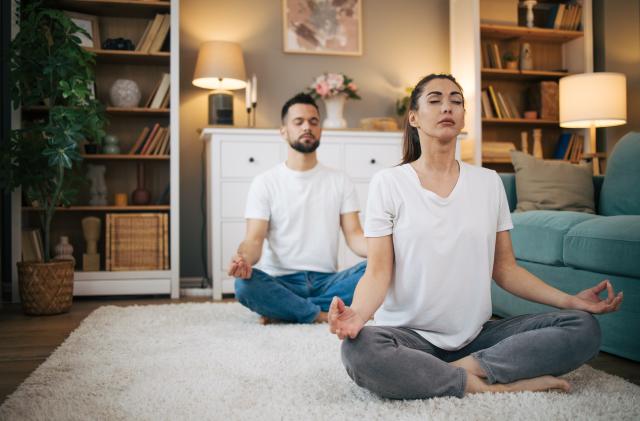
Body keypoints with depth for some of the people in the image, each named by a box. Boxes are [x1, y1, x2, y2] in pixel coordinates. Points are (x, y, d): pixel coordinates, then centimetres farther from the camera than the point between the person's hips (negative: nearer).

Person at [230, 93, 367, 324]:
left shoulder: (340, 181, 9)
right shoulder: (265, 183, 3)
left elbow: (354, 235, 1)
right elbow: (254, 239, -6)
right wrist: (243, 258, -32)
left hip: (327, 281, 2)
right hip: (281, 283, -2)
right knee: (245, 284, -34)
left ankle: (285, 310, -19)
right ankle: (324, 315, -18)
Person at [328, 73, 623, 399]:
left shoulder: (489, 182, 7)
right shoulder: (388, 183, -3)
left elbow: (505, 268, 8)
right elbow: (377, 272, -8)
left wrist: (571, 300, -5)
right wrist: (357, 312, -29)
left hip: (476, 335, 3)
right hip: (410, 336, -3)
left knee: (584, 327, -14)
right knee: (357, 349, -36)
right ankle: (500, 385, -21)